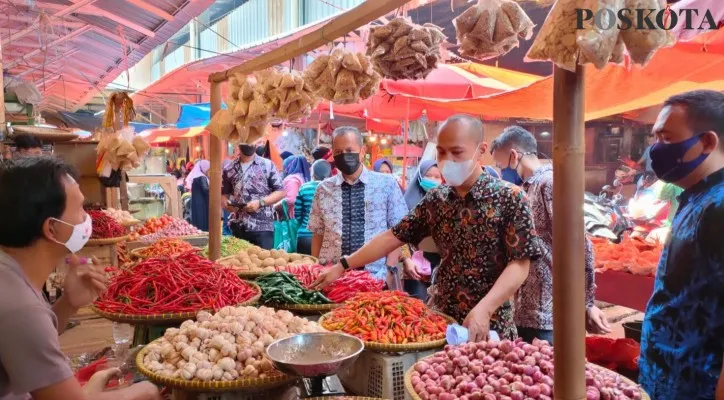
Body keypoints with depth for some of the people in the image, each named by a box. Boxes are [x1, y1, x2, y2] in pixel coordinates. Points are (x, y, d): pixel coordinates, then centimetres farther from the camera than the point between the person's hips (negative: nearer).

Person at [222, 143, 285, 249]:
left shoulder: (267, 165, 1)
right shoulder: (229, 169, 9)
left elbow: (280, 192, 1)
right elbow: (223, 193, 16)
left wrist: (260, 202, -13)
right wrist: (226, 203, -7)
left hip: (262, 227, -3)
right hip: (238, 227, 3)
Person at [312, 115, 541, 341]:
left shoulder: (510, 198, -11)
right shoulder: (435, 199, 3)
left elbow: (519, 265, -14)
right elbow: (393, 237, 5)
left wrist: (483, 309, -26)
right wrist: (342, 266, 1)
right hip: (441, 317, 4)